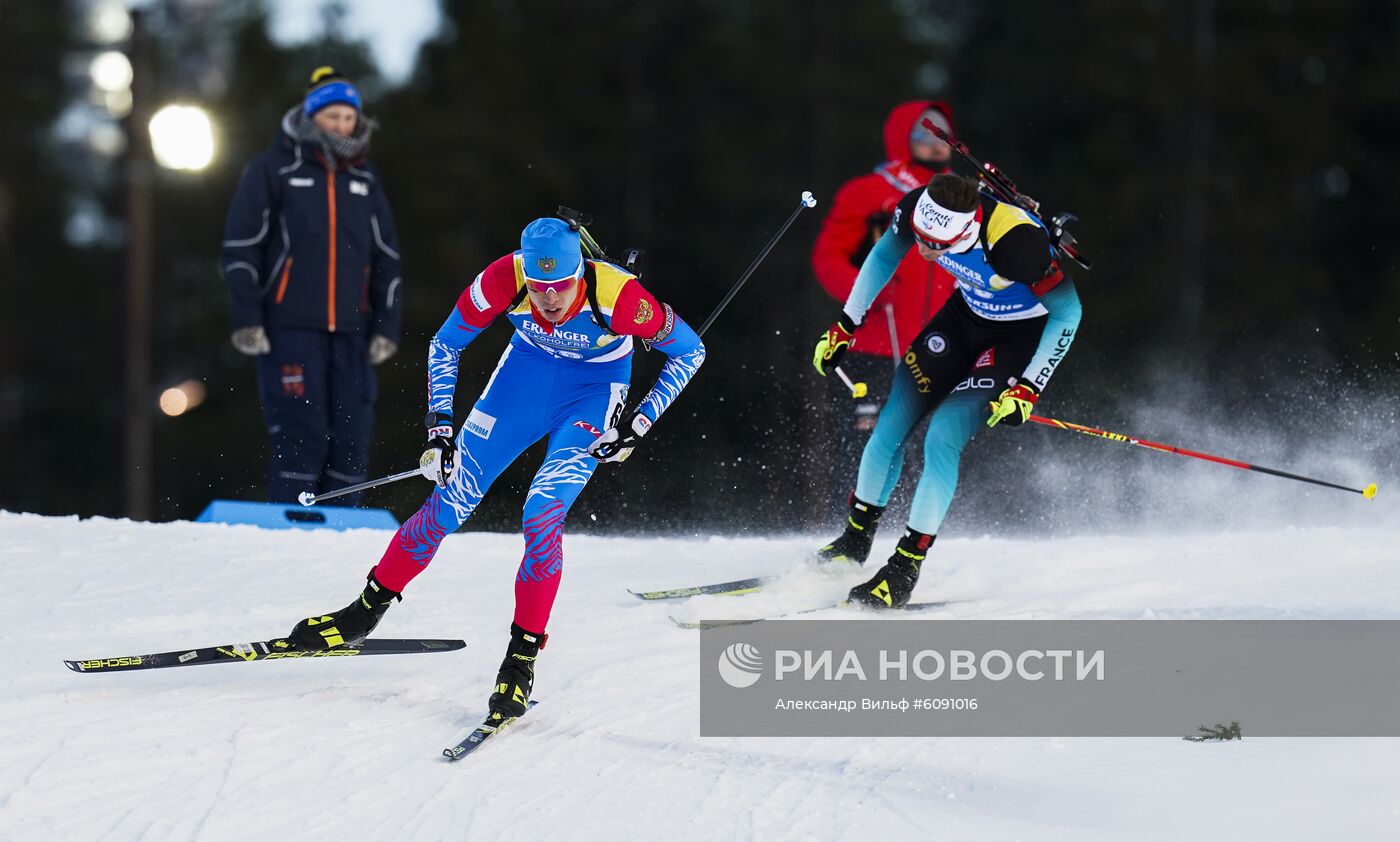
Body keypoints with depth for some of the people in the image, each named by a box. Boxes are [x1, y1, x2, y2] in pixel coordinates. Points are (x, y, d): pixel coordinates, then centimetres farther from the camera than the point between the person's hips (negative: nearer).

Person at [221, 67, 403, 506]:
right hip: (290, 328, -4)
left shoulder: (364, 179, 16)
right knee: (301, 433, -12)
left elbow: (386, 259, 20)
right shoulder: (274, 168, 2)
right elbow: (241, 247, -1)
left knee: (351, 437, -1)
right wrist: (247, 320, -8)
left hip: (350, 331, 4)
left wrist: (387, 328, 11)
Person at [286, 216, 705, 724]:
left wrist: (639, 424, -19)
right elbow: (445, 344, -10)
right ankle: (366, 612, 12)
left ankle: (522, 659, -9)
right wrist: (439, 429, -14)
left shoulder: (617, 296, -34)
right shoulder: (503, 280, -29)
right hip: (527, 369, 2)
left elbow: (689, 351, -16)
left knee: (542, 518, -20)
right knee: (450, 502, -3)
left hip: (595, 388, -2)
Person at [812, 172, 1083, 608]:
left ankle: (904, 572, -6)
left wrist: (1027, 390, -25)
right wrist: (845, 326, 4)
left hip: (1023, 333, -6)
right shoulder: (917, 210, -23)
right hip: (967, 312, 6)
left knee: (942, 438, -17)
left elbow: (1067, 313, -24)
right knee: (892, 421, 1)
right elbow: (883, 257, 1)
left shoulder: (1017, 245, -40)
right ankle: (855, 540, 21)